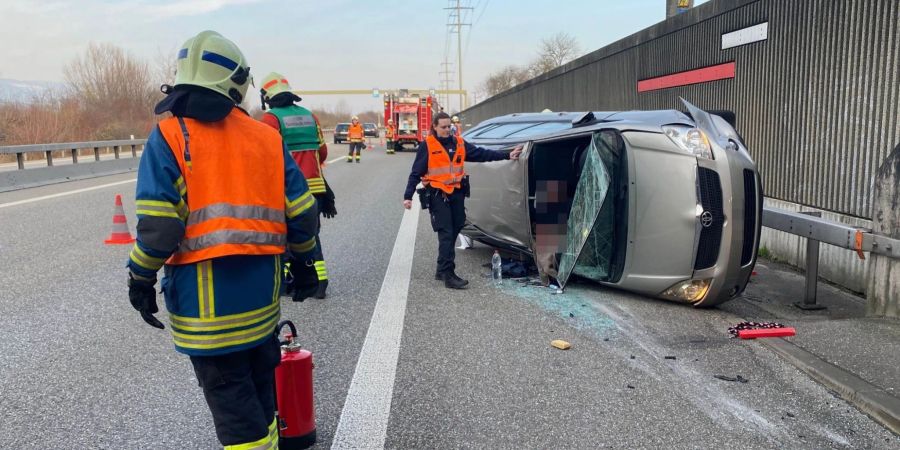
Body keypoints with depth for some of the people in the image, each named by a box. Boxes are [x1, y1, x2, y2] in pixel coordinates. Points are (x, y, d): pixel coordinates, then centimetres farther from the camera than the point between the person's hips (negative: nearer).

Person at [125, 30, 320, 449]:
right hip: (261, 286, 5)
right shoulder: (266, 137, 5)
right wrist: (305, 263, 17)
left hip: (204, 294, -4)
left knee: (229, 397, 7)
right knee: (259, 384, 21)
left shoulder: (169, 136, -6)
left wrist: (141, 279, 0)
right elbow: (301, 212, 4)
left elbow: (158, 224, -13)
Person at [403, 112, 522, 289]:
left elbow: (481, 153, 9)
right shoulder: (427, 146, -3)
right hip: (438, 194, -5)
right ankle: (448, 275, -8)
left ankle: (442, 270, 24)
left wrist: (507, 155, 3)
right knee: (446, 234, -9)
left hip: (457, 193, 5)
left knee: (453, 233, 10)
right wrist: (408, 196, -8)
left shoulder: (459, 143, 10)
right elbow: (416, 173, -2)